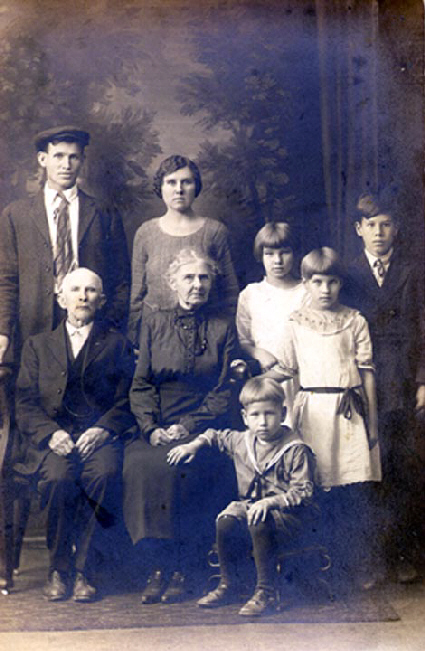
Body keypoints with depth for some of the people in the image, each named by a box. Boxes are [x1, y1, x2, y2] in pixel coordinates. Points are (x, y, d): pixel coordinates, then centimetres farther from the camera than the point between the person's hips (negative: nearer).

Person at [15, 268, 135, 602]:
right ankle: (58, 569, -13)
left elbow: (127, 401, 7)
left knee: (104, 475, -34)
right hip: (53, 439, 1)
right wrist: (51, 433, -10)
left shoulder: (118, 344, 18)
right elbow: (26, 403, 10)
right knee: (58, 478, -32)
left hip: (100, 438, 0)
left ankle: (83, 569, -19)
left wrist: (103, 429, -12)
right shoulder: (37, 345, 21)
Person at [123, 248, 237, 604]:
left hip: (203, 430, -2)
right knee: (139, 463, -28)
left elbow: (224, 392, 3)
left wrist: (188, 427, -11)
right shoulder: (154, 324, 15)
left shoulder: (223, 329, 9)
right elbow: (141, 384, 10)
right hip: (157, 430, 2)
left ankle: (182, 569, -16)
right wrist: (152, 428, -7)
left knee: (179, 466, -31)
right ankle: (161, 562, -15)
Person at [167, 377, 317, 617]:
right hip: (250, 504, 6)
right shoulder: (241, 441, 7)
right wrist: (194, 444, 14)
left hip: (290, 512, -6)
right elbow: (218, 435, 29)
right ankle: (229, 585, -2)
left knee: (259, 524, -36)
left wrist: (270, 502, -28)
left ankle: (266, 592, -22)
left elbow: (302, 493, -16)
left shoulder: (296, 450, -12)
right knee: (226, 521, -23)